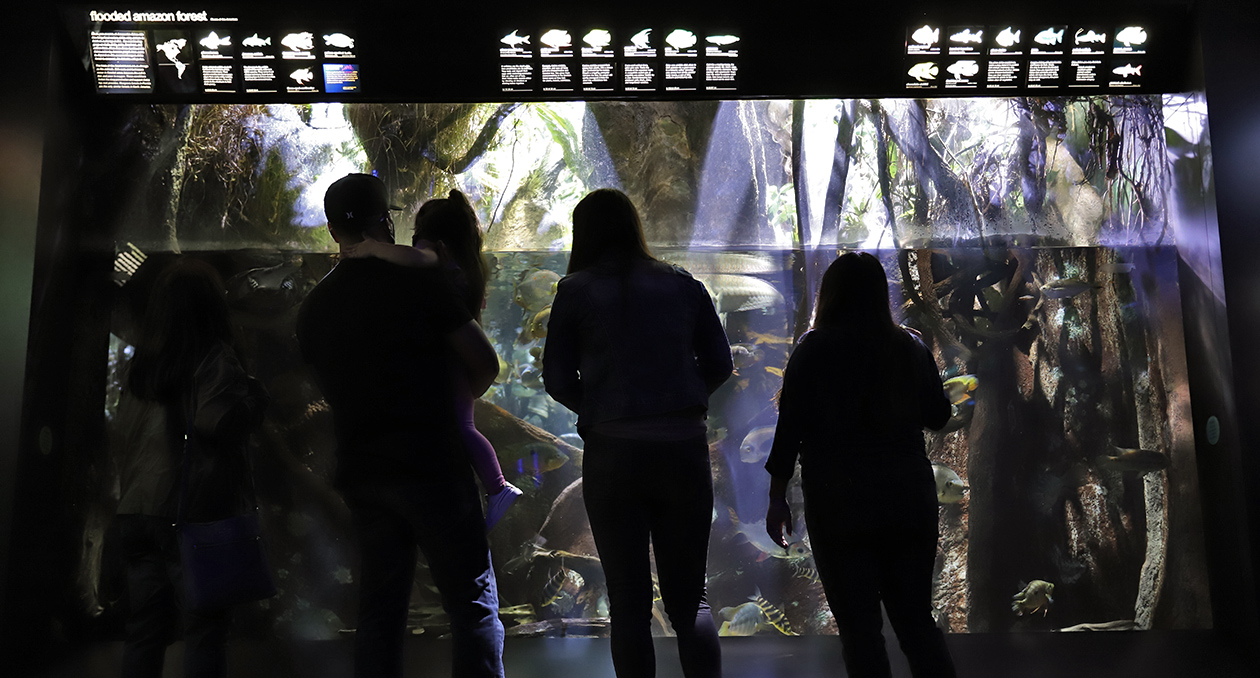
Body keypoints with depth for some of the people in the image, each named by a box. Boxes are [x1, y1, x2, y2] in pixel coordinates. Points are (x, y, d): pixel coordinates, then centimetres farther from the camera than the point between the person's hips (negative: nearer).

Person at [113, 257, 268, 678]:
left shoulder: (139, 363, 12)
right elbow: (216, 421, -22)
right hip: (195, 512, -6)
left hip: (136, 513, 6)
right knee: (204, 631, 0)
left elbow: (125, 435, 16)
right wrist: (253, 396, -5)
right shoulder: (214, 358, -8)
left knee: (143, 631, 13)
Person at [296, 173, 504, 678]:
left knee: (379, 611, 12)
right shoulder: (418, 281, -8)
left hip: (361, 471, 5)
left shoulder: (313, 307, 9)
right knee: (473, 602, 2)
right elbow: (485, 364, -6)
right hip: (431, 463, -5)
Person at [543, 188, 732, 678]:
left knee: (629, 604, 10)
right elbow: (719, 364, 10)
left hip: (612, 453, -2)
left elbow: (557, 379, 0)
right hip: (684, 449, 2)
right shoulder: (683, 286, 8)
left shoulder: (576, 291, 1)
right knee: (689, 597, 13)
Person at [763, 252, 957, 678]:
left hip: (840, 502, -3)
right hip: (909, 496, 4)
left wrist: (777, 497, -1)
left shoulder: (814, 349, -5)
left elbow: (790, 426, -7)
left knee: (859, 627, 4)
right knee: (917, 620, 14)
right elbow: (938, 416, 14)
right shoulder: (911, 347, 4)